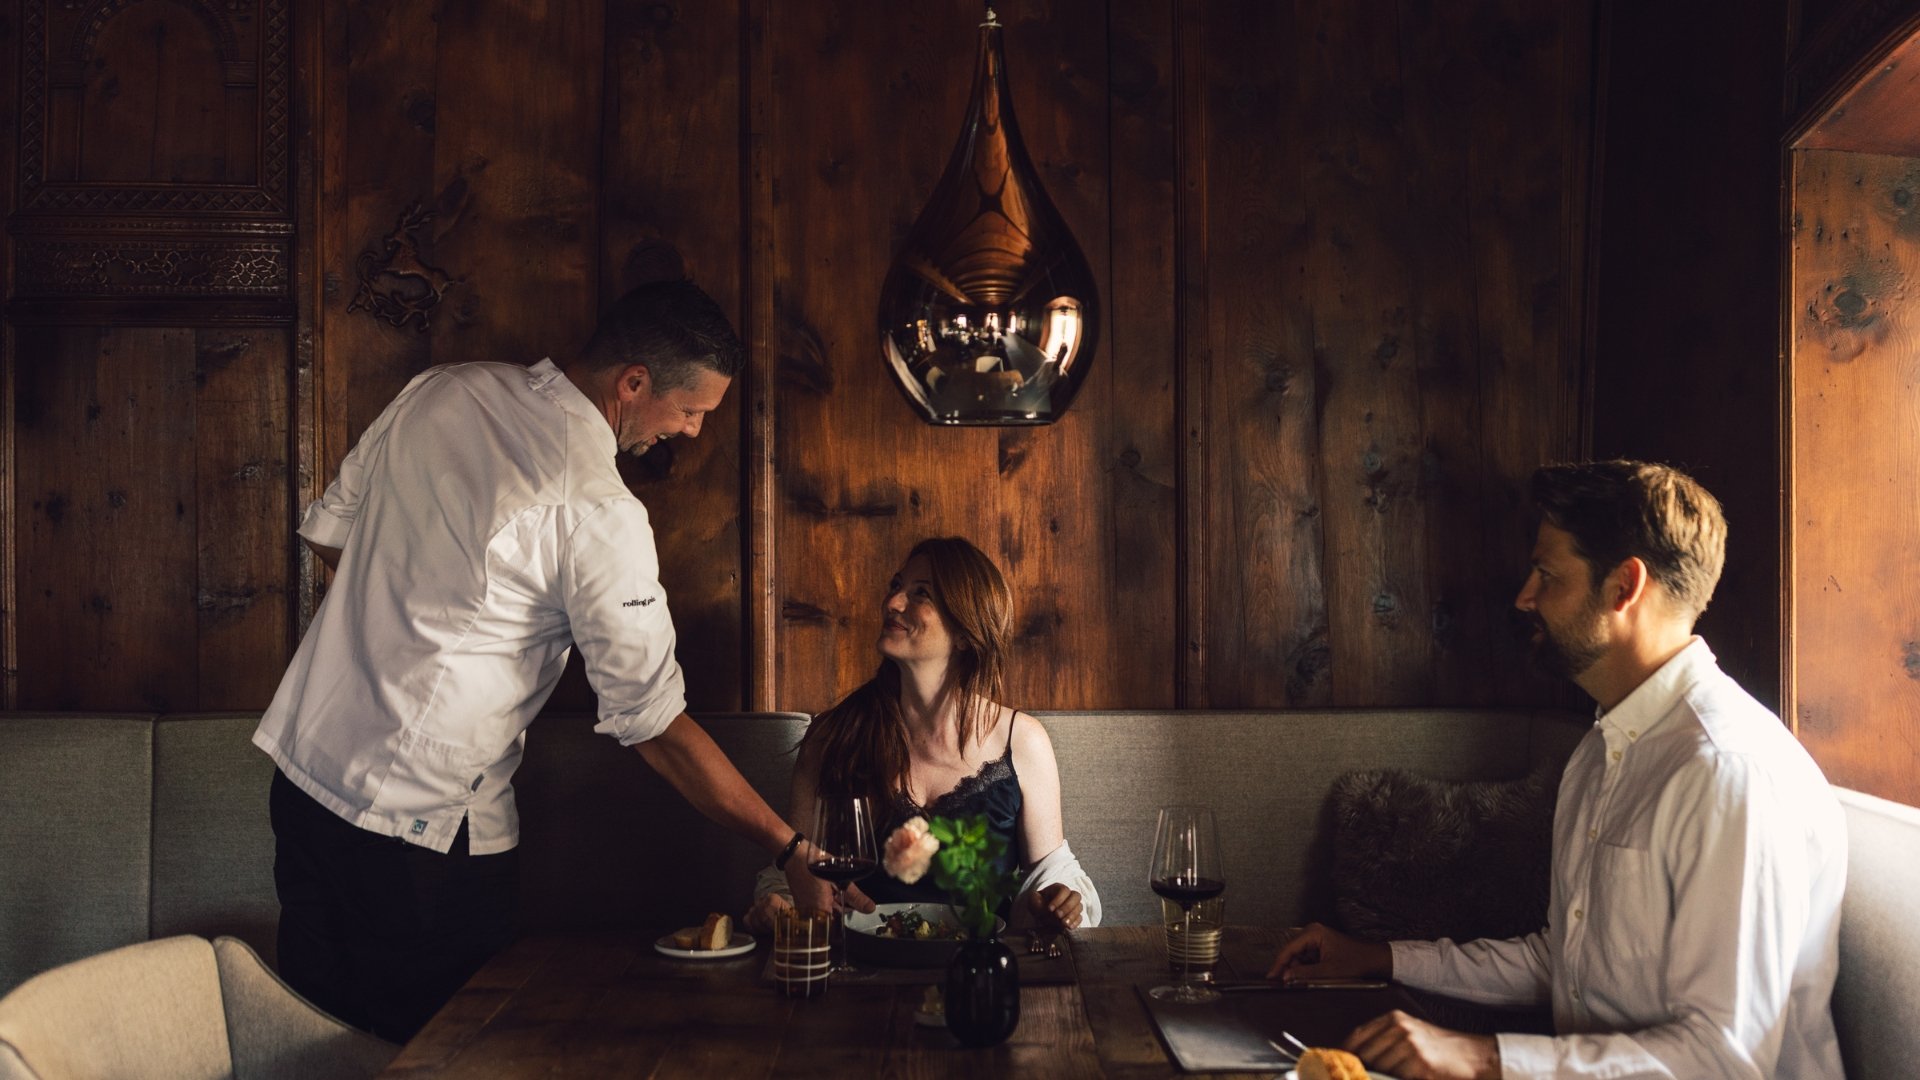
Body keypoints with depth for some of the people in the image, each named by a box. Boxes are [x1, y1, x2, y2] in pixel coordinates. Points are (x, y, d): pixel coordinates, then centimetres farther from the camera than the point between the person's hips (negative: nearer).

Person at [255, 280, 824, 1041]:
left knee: (322, 1035, 20)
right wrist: (791, 848, -12)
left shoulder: (442, 392, 0)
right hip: (421, 823, -7)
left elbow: (329, 531, 12)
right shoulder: (596, 514, -21)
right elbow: (654, 727, -18)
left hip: (306, 763, 8)